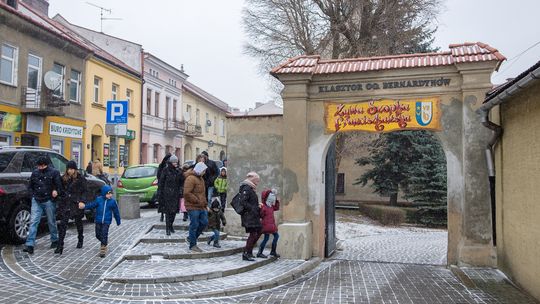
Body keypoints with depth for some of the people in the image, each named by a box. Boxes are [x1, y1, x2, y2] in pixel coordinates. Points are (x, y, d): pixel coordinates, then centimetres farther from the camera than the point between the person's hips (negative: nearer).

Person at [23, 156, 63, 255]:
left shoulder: (54, 173, -5)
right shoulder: (35, 173, 7)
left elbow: (60, 186, -4)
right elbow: (30, 186, 18)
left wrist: (56, 192, -19)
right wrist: (33, 194, 6)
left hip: (48, 201, -3)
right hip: (36, 201, 3)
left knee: (51, 222, 9)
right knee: (33, 222, -4)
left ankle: (54, 240, 27)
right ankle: (29, 245, -4)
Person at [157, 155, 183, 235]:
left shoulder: (178, 171, 7)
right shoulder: (165, 170, -4)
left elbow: (181, 182, 12)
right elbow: (161, 182, -3)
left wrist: (181, 191, 2)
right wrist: (160, 194, -5)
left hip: (175, 194, 4)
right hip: (167, 194, -4)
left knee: (174, 210, 8)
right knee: (168, 211, -5)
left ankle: (171, 225, 25)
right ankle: (167, 229, -1)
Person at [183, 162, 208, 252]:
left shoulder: (200, 178, 18)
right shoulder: (191, 178, -15)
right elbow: (187, 193, -22)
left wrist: (205, 204, 18)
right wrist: (198, 201, -18)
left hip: (201, 207, 9)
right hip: (193, 207, -9)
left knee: (204, 222, 9)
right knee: (194, 225, -2)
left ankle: (191, 238, 26)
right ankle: (193, 245, 11)